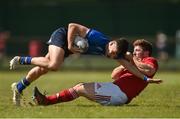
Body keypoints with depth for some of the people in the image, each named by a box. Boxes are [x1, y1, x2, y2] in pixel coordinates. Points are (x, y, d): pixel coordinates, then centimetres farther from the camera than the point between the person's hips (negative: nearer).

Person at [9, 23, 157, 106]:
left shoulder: (116, 53, -14)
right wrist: (70, 45, -31)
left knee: (43, 69, 7)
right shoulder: (98, 38, -34)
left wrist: (145, 77, -15)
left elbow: (128, 65, -10)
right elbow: (72, 26, -30)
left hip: (67, 45, 7)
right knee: (54, 65, -29)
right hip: (62, 36, -7)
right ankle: (21, 60, -11)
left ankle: (18, 87, 21)